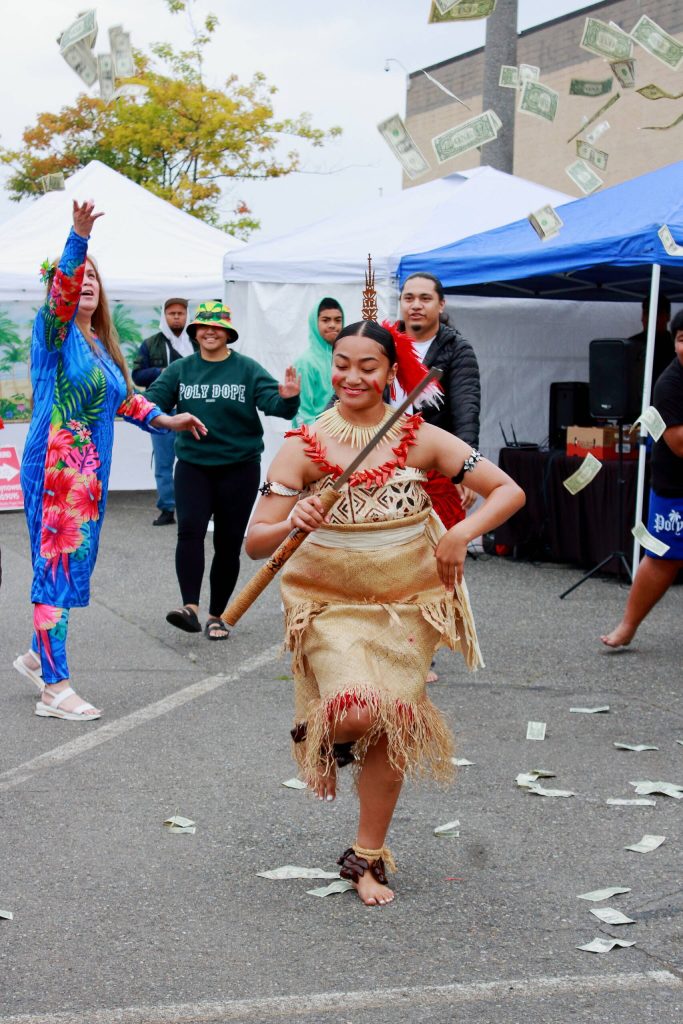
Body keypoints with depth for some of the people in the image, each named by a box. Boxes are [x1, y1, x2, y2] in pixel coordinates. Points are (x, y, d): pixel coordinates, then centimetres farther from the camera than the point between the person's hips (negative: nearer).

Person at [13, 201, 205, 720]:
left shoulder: (103, 343, 15)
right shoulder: (55, 331, -6)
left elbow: (125, 396, 29)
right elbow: (62, 294, -27)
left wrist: (165, 420, 24)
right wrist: (78, 238, -40)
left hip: (91, 473, 8)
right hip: (55, 468, -8)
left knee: (76, 562, 14)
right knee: (58, 564, -7)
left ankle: (38, 655, 32)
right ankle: (54, 689, -4)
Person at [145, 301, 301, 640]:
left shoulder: (247, 370, -2)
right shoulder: (180, 370, 4)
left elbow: (273, 402, -11)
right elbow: (154, 399, -5)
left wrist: (288, 399, -34)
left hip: (238, 467, 0)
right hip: (193, 465, 0)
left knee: (228, 543, 5)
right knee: (190, 529, -20)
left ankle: (216, 615, 17)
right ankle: (190, 606, -25)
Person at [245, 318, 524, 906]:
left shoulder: (421, 439, -5)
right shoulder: (304, 447, -7)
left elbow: (509, 490, -4)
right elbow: (255, 543, -10)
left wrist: (463, 532, -22)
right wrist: (291, 525, -32)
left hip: (409, 604, 2)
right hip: (330, 604, -2)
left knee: (392, 724, 3)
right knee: (356, 711, -24)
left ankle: (368, 858, 24)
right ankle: (317, 733, 15)